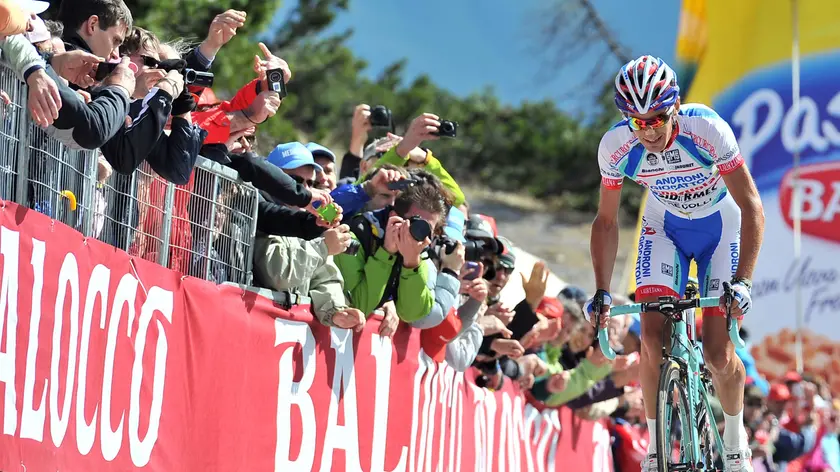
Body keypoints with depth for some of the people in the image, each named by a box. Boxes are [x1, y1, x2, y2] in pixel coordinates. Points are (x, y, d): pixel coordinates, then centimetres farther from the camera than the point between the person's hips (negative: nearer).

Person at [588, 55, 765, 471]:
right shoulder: (616, 147, -24)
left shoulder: (707, 130, -33)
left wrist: (742, 281, -35)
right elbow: (606, 221, -9)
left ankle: (736, 438, 18)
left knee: (718, 354, -10)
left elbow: (751, 206, -27)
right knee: (653, 339, -17)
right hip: (666, 227, 2)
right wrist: (601, 292, -17)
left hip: (721, 227, -2)